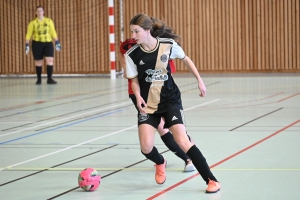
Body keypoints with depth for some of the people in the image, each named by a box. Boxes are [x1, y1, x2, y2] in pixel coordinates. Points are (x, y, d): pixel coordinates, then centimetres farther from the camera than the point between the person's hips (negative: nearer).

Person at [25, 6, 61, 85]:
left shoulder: (49, 21, 5)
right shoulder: (32, 23, 0)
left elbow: (53, 32, 5)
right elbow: (28, 34, -1)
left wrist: (57, 42, -1)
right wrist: (27, 45, -8)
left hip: (48, 43, 1)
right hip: (37, 44, -1)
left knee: (50, 60, -11)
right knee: (38, 62, 1)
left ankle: (49, 79, -8)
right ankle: (39, 79, 14)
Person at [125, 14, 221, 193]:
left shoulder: (168, 45, -12)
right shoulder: (132, 54, -11)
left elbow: (185, 59, 8)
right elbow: (134, 79, 2)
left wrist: (199, 80, 7)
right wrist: (138, 97, -17)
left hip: (171, 100, -2)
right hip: (148, 104, 2)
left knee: (183, 141, -15)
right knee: (146, 148, -13)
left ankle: (212, 180, -7)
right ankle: (160, 163, 26)